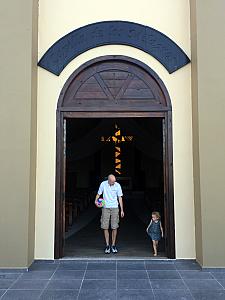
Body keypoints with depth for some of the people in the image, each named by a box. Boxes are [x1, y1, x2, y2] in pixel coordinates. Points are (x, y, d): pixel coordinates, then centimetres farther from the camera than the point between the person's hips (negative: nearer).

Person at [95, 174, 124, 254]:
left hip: (115, 208, 0)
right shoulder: (103, 184, -6)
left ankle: (113, 246, 12)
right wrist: (96, 201, -14)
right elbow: (98, 194, 7)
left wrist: (122, 210, 0)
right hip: (105, 208, 0)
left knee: (114, 227, 0)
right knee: (105, 227, -1)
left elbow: (120, 198, 1)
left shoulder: (117, 185, -5)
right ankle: (107, 245, 10)